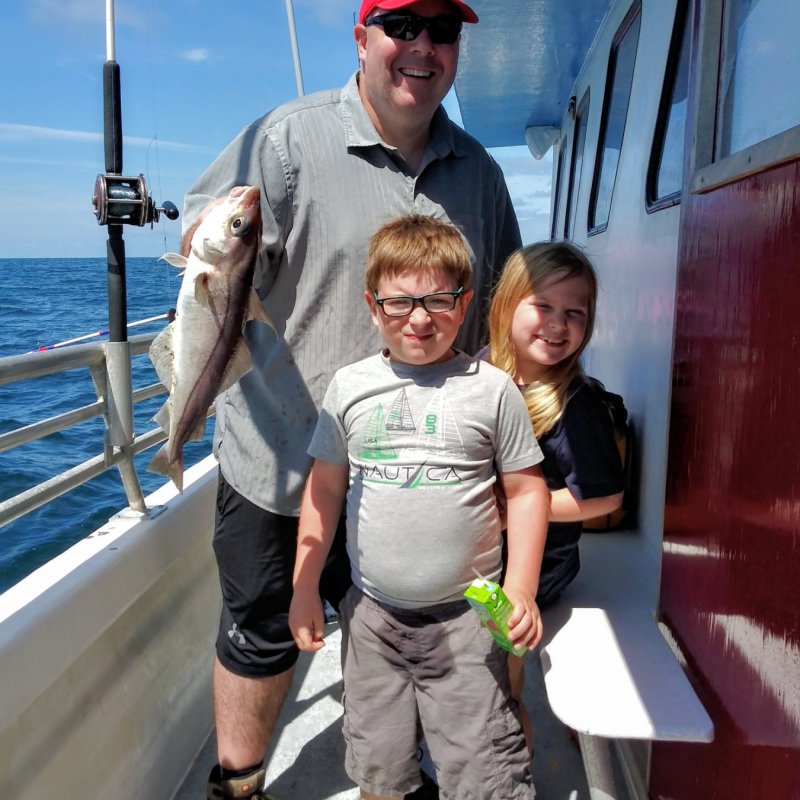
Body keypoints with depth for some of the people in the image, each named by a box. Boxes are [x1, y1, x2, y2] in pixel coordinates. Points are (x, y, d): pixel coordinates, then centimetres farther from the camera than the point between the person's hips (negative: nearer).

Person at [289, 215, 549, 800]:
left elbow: (526, 490, -1)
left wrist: (521, 589, -8)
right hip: (372, 614, 3)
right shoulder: (350, 387, -1)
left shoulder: (492, 389, -6)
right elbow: (325, 489, 5)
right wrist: (305, 587, 6)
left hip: (466, 615, -2)